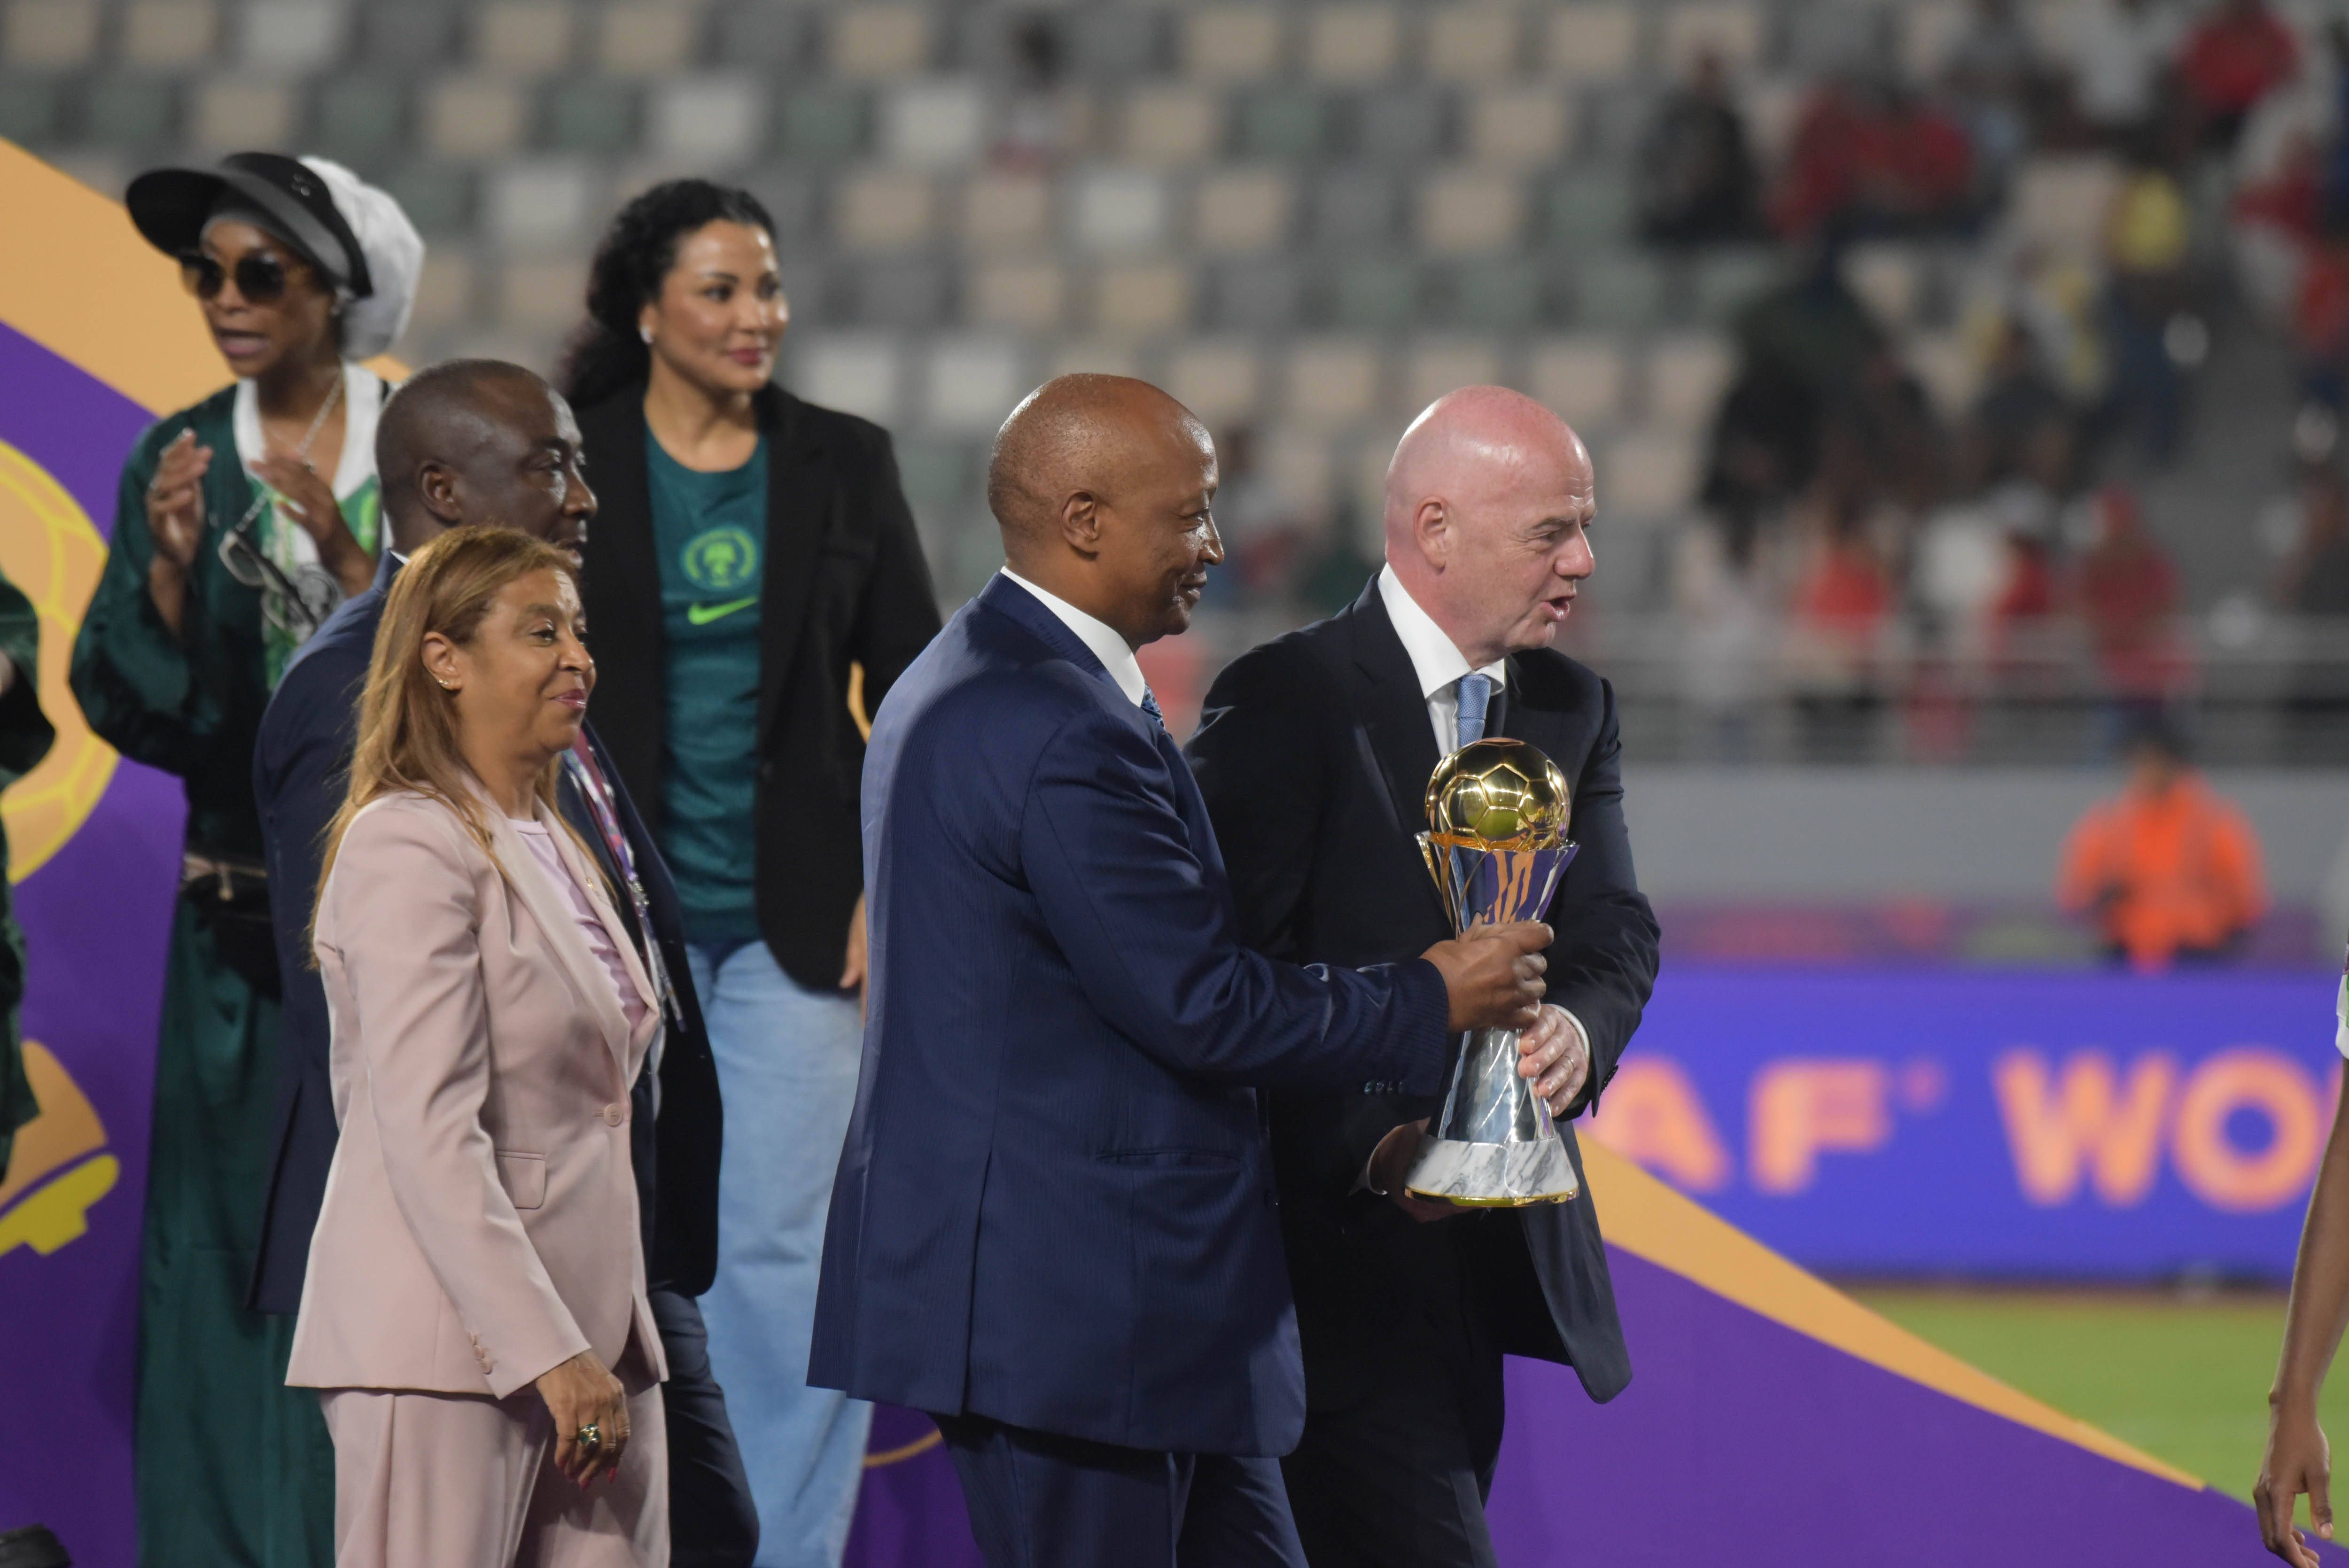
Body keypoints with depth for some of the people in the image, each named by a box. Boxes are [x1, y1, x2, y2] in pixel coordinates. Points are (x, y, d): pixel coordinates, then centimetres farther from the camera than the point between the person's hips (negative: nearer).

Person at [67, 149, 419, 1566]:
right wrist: (169, 563, -17)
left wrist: (348, 556, -21)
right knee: (236, 1246, -1)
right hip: (247, 917, 2)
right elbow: (130, 708, 0)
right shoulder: (183, 460, 6)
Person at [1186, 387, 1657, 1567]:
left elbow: (1615, 936, 6)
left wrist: (1579, 1028, -18)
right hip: (1339, 1247, -7)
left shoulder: (1572, 709, 13)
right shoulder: (1285, 704, -10)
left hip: (1494, 1245, 7)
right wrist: (1370, 1147, -25)